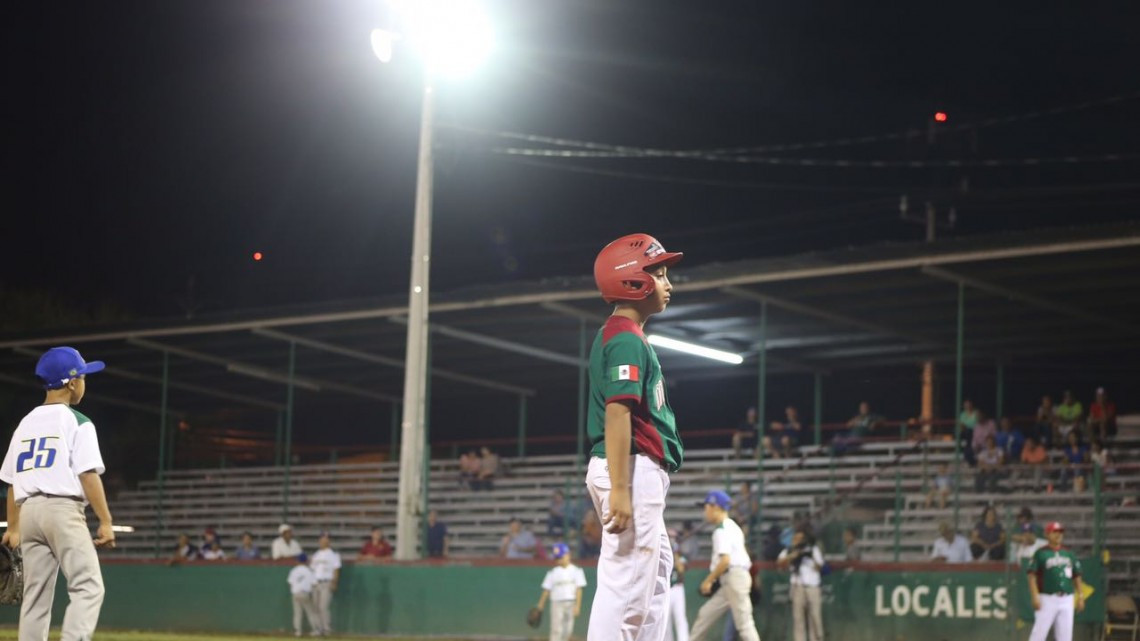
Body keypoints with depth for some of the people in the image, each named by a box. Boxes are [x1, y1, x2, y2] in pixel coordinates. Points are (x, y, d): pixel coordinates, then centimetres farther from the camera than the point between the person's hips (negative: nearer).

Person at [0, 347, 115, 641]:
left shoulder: (26, 423, 16)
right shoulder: (77, 423, -3)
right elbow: (88, 476, -11)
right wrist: (105, 522, -10)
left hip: (28, 510, 7)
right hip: (63, 509, -7)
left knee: (36, 595, 9)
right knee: (88, 587, -9)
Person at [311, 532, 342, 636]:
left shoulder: (333, 554, 0)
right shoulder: (315, 554, 19)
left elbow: (336, 569, -5)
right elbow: (313, 569, 20)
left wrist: (334, 583, -14)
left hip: (327, 583, -6)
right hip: (316, 583, 6)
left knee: (324, 606, -14)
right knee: (317, 607, 3)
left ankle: (327, 629, -11)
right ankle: (319, 629, 7)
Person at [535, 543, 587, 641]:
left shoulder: (576, 571, 4)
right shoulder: (552, 573, 5)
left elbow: (578, 589, 0)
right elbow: (546, 590, 5)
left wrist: (577, 606, -8)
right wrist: (540, 606, 0)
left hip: (571, 603, 1)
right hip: (557, 603, -1)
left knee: (567, 630, 3)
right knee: (556, 630, -9)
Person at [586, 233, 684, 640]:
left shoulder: (615, 336, 20)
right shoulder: (627, 339, -12)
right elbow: (617, 412, -21)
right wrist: (620, 490, -27)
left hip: (643, 472, 11)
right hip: (633, 469, -11)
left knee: (657, 566, 18)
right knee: (627, 583, -12)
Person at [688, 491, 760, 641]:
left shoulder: (722, 529, -10)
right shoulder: (732, 526, 20)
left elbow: (725, 560, -21)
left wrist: (708, 580, -13)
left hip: (734, 577, -10)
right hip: (729, 582, 10)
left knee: (744, 622, -12)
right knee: (705, 614, 12)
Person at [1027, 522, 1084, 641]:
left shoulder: (1069, 554, 15)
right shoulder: (1040, 554, 0)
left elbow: (1077, 577, 17)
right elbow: (1032, 576, -6)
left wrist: (1080, 596, 7)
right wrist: (1035, 597, -16)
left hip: (1067, 600, 5)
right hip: (1047, 599, -5)